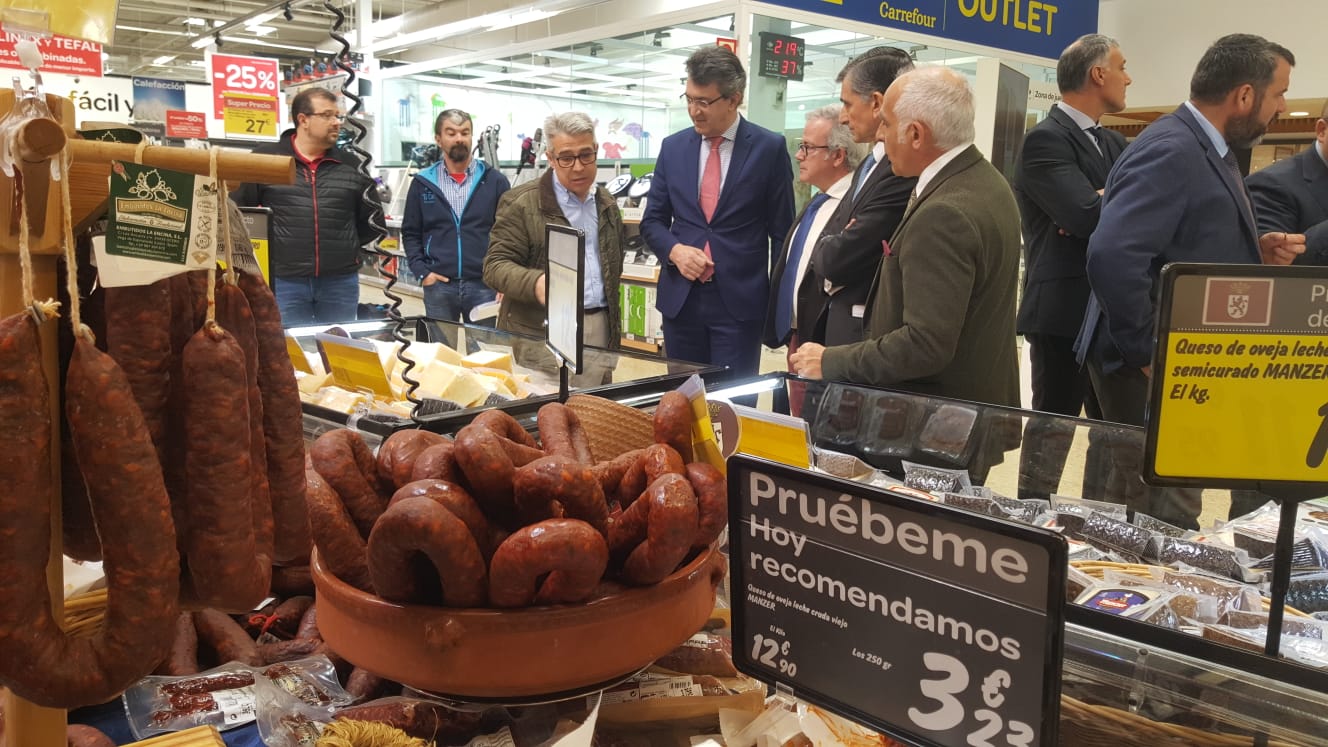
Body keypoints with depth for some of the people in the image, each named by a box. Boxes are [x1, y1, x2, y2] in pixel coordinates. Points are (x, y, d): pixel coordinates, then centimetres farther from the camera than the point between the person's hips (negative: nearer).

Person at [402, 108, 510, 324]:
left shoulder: (494, 180, 4)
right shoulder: (422, 183, 7)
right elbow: (410, 233, 11)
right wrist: (421, 271, -2)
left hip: (484, 284, -1)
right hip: (438, 285, 1)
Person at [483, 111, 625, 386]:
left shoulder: (607, 204, 14)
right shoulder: (521, 203, -5)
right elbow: (495, 265, -9)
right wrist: (536, 284, -29)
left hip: (599, 331, 5)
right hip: (542, 333, -5)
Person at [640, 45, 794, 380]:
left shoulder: (769, 148, -2)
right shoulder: (673, 147, 7)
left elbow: (782, 232, 1)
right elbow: (652, 220, 13)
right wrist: (674, 250, -8)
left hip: (740, 301, -3)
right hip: (680, 299, 4)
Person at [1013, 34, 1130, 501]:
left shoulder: (1114, 145, 17)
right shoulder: (1046, 139, -11)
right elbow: (1088, 214, -24)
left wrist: (1105, 207, -13)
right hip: (1064, 311, -8)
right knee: (1054, 424, 0)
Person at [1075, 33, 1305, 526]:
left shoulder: (1208, 149, 12)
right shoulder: (1172, 152, -20)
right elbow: (1113, 257, -32)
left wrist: (1256, 254, 3)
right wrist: (1148, 355, -23)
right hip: (1153, 371, -10)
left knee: (1167, 510, 19)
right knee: (1162, 519, -1)